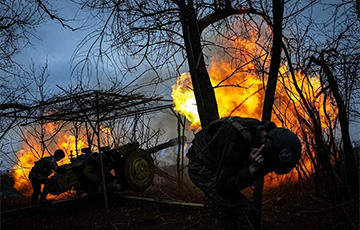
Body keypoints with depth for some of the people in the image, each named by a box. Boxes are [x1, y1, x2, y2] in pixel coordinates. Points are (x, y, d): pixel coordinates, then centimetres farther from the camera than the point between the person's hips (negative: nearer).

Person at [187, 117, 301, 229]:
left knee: (226, 216, 18)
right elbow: (223, 186, -28)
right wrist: (252, 169, -33)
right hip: (202, 168, -8)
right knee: (243, 212, -16)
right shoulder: (237, 138, -36)